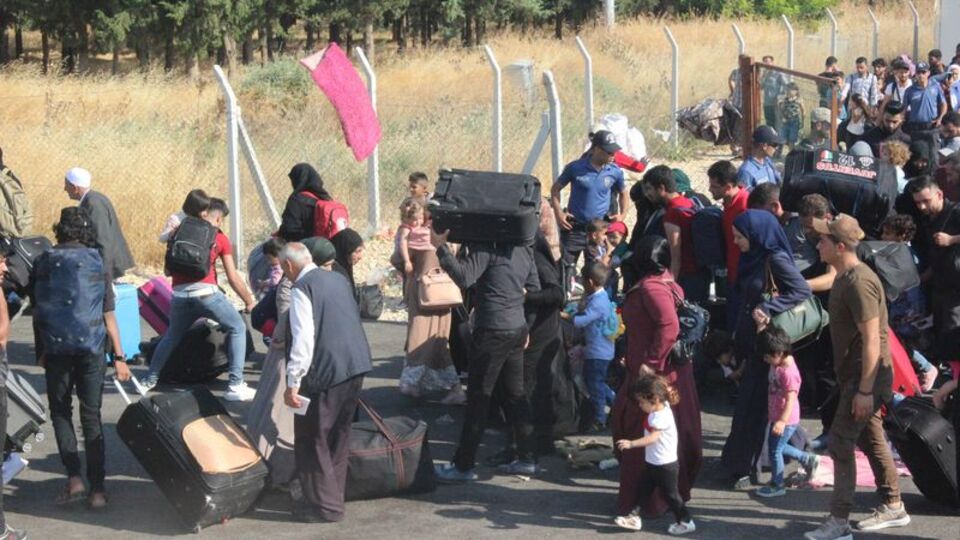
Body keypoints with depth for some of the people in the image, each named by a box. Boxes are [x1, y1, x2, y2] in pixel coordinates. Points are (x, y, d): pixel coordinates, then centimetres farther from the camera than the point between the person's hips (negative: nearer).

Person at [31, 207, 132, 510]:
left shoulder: (43, 263, 2)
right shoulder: (98, 264, 1)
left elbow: (37, 312, 4)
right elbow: (108, 315, 0)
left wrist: (40, 352, 14)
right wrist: (118, 356, 4)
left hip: (56, 349, 0)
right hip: (91, 349, 0)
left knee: (60, 413, 14)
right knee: (91, 417, 7)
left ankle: (74, 478, 2)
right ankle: (97, 489, 3)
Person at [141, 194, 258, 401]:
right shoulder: (220, 238, 10)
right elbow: (233, 277, 8)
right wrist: (249, 302, 17)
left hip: (180, 294, 4)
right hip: (206, 292, -4)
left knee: (172, 336, 27)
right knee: (237, 329, 9)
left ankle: (150, 380, 34)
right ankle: (236, 385, -2)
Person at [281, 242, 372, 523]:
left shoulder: (302, 288, -11)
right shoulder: (338, 279, 13)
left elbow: (303, 338, -18)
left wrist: (293, 382, -16)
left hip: (326, 372, -8)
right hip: (356, 364, 8)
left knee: (312, 439, 3)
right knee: (339, 436, 20)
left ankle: (325, 505, 6)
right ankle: (335, 495, 29)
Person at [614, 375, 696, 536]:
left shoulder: (662, 416, -27)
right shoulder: (659, 409, 1)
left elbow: (653, 437, -37)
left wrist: (631, 443, -44)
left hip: (666, 465, -10)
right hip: (653, 462, 10)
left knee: (671, 494, 5)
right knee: (643, 490, 15)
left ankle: (686, 522, 19)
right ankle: (635, 518, 24)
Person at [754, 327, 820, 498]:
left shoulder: (788, 372, -27)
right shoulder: (777, 364, 1)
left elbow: (790, 399, -29)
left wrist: (782, 421, -34)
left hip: (786, 420, -10)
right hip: (777, 417, 10)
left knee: (775, 450, 2)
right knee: (776, 447, 22)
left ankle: (777, 485, 17)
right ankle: (808, 460, 35)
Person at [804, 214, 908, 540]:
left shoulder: (859, 282, -21)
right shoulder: (846, 278, 11)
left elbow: (871, 339, -24)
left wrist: (865, 390, -25)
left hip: (867, 377, -10)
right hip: (856, 376, 10)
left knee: (841, 444, -8)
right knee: (871, 440, 16)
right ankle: (893, 507, 27)